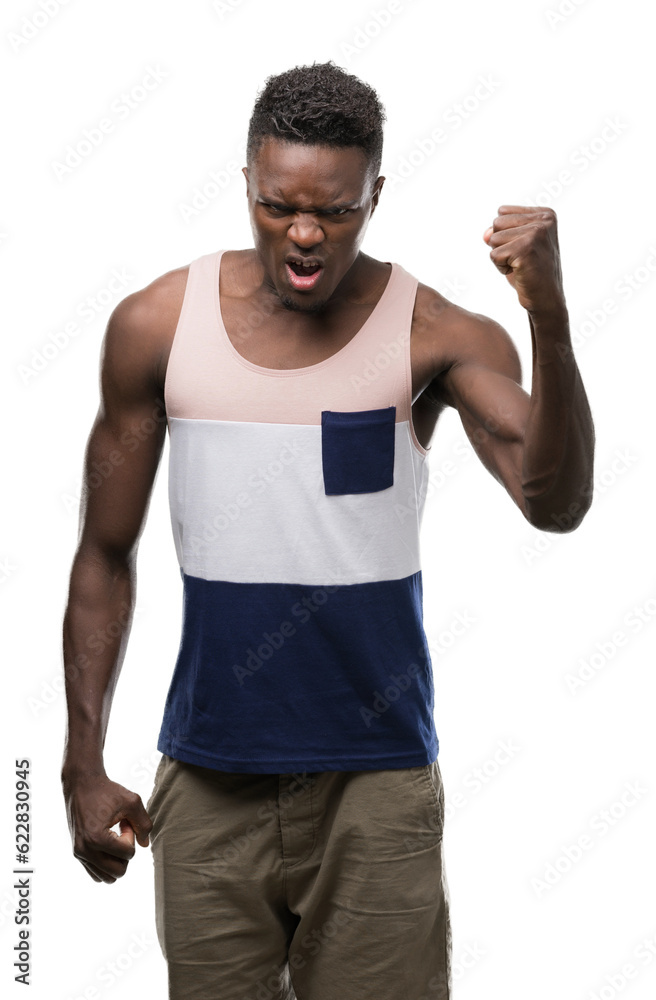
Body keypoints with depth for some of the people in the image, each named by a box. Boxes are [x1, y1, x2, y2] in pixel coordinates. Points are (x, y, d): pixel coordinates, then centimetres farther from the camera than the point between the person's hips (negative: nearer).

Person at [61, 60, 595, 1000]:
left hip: (376, 780, -1)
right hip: (208, 777, 2)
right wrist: (84, 765, 4)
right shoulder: (157, 326, -1)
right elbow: (106, 555, 6)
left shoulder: (436, 333, -6)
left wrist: (549, 318, -34)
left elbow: (555, 504, -20)